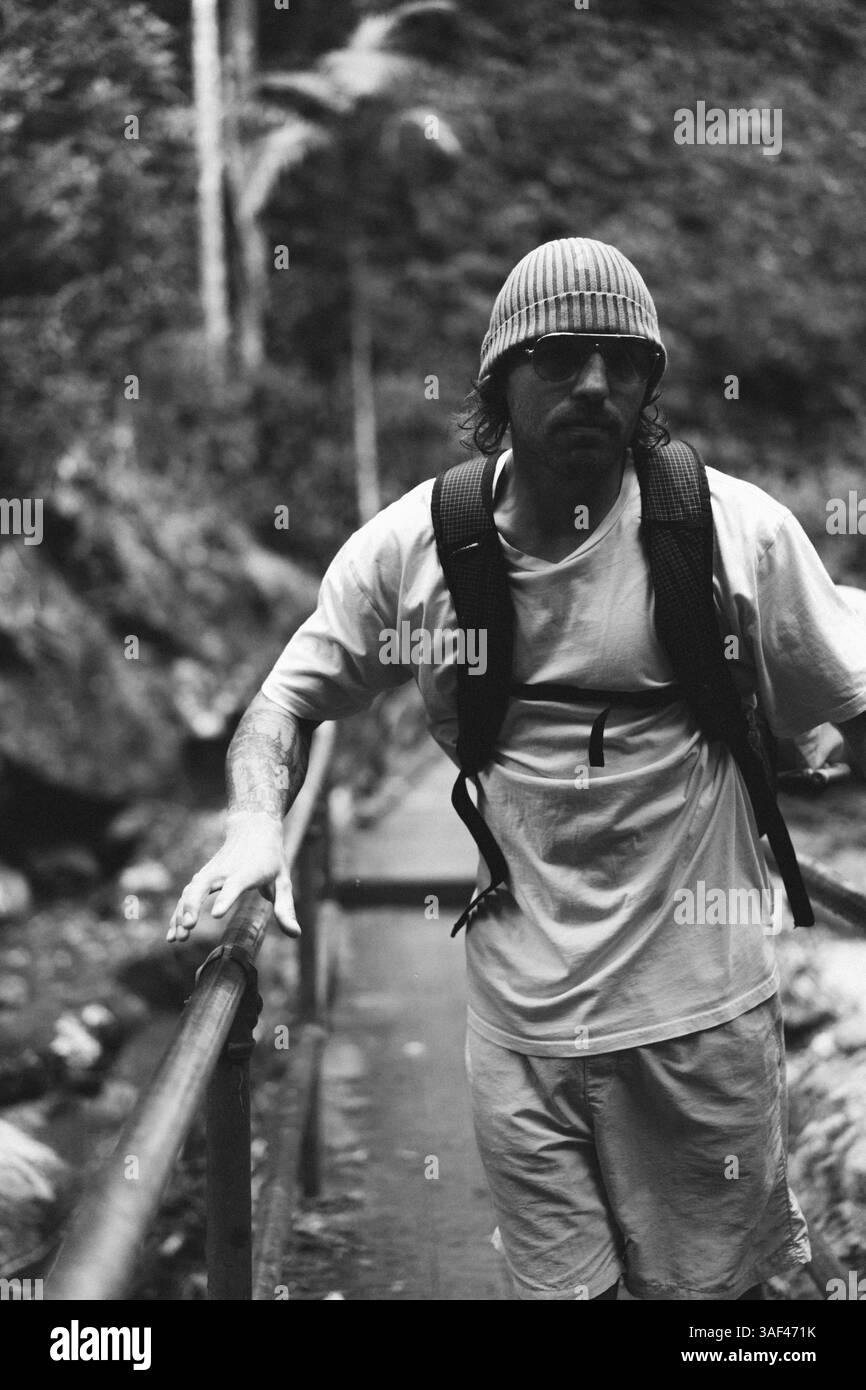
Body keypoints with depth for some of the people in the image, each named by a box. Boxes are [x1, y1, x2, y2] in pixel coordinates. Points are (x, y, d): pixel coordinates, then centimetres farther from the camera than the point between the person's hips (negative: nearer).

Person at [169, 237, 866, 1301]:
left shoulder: (739, 531, -9)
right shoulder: (410, 544, -4)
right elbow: (292, 696, 5)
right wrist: (256, 824, -14)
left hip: (699, 1011, -1)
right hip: (516, 1022, 2)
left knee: (712, 1281, 13)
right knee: (557, 1281, 14)